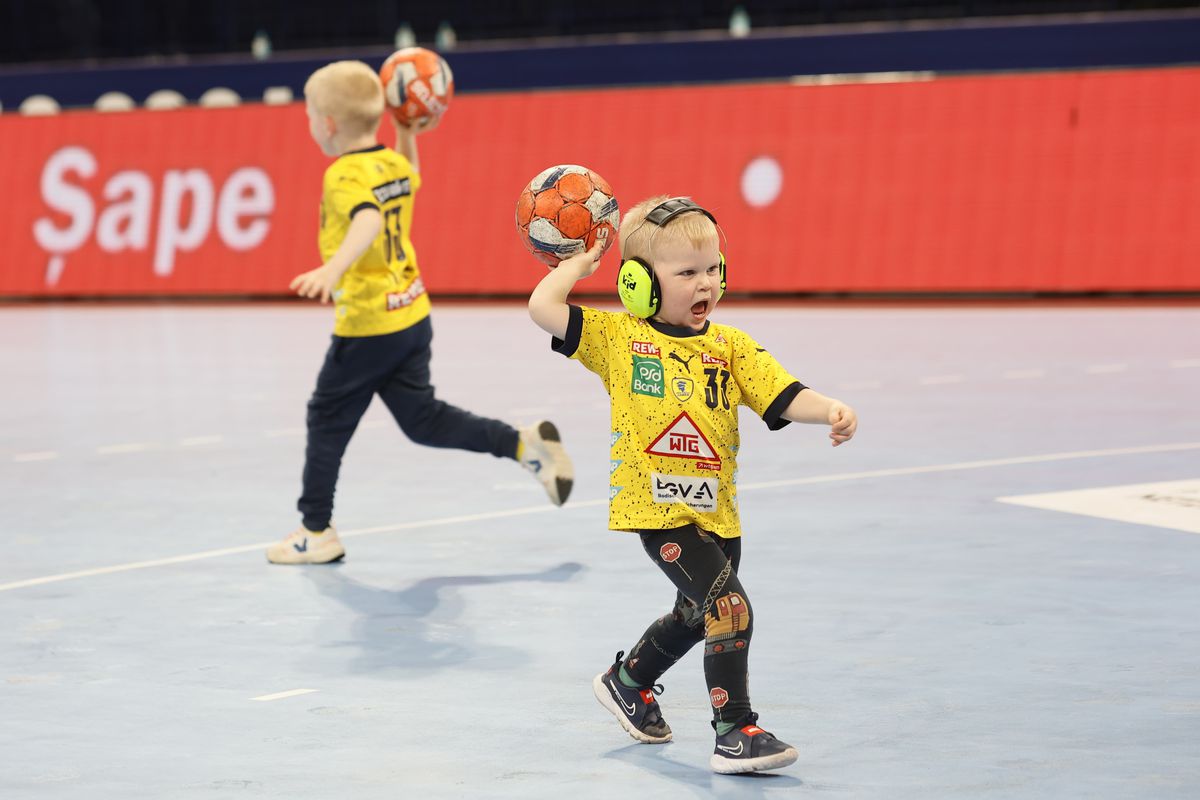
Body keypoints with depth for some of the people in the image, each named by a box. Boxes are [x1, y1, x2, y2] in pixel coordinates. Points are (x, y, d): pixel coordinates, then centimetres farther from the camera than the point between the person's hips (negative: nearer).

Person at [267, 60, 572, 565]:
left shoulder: (345, 176, -18)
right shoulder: (395, 164, 6)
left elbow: (367, 221, -40)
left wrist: (333, 268, -54)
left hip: (368, 328, -8)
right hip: (412, 315, 8)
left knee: (327, 419, 6)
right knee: (421, 419, 16)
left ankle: (316, 532, 14)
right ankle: (526, 444, 7)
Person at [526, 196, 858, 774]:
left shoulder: (730, 346, 5)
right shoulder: (618, 336, -2)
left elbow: (786, 398, -4)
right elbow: (543, 308, -9)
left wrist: (830, 411, -23)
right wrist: (580, 262, 4)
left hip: (715, 510, 6)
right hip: (658, 509, -6)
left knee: (695, 616, 25)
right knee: (730, 606, -20)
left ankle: (627, 682, 53)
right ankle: (734, 732, -13)